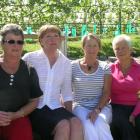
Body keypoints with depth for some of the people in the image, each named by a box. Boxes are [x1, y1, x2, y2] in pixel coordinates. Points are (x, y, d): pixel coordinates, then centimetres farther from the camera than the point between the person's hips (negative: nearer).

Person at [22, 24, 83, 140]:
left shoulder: (66, 63, 10)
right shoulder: (29, 58, -1)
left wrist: (70, 114, 6)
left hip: (55, 107, 4)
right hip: (34, 108, -3)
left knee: (76, 123, -27)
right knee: (64, 126, -29)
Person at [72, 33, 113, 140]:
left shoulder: (105, 67, 7)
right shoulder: (73, 66, 5)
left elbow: (106, 93, 1)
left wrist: (97, 110, -15)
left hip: (101, 106, 1)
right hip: (80, 107, 0)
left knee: (99, 123, -33)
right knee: (88, 125, -33)